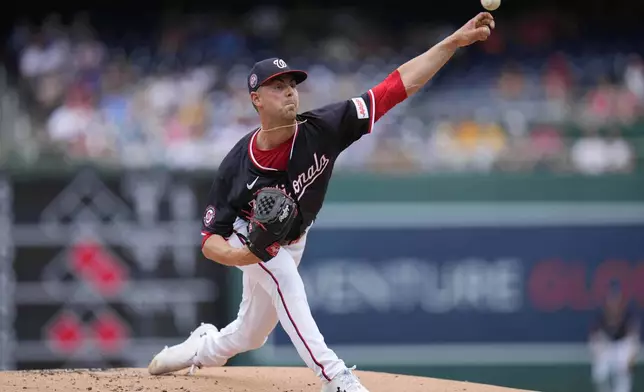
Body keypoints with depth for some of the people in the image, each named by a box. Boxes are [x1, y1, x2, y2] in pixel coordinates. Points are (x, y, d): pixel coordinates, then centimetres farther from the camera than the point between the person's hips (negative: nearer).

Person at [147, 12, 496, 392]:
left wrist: (455, 41, -47)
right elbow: (211, 240, -27)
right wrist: (239, 256, -51)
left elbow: (401, 85, -38)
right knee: (285, 279, -34)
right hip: (249, 240, -4)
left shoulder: (321, 129, -32)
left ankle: (202, 348, 48)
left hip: (291, 242, 4)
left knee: (249, 336, 16)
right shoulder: (237, 166, -33)